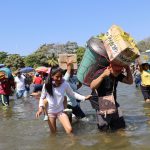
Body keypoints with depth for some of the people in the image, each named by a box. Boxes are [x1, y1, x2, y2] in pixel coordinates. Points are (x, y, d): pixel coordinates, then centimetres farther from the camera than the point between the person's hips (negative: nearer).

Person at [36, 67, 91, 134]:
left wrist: (84, 98, -9)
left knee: (69, 129, -12)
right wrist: (40, 107, -15)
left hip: (61, 111, 0)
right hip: (50, 112, 0)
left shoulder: (65, 84, -14)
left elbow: (72, 94, 0)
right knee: (53, 133, 9)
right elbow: (42, 97, -1)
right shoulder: (47, 85, -14)